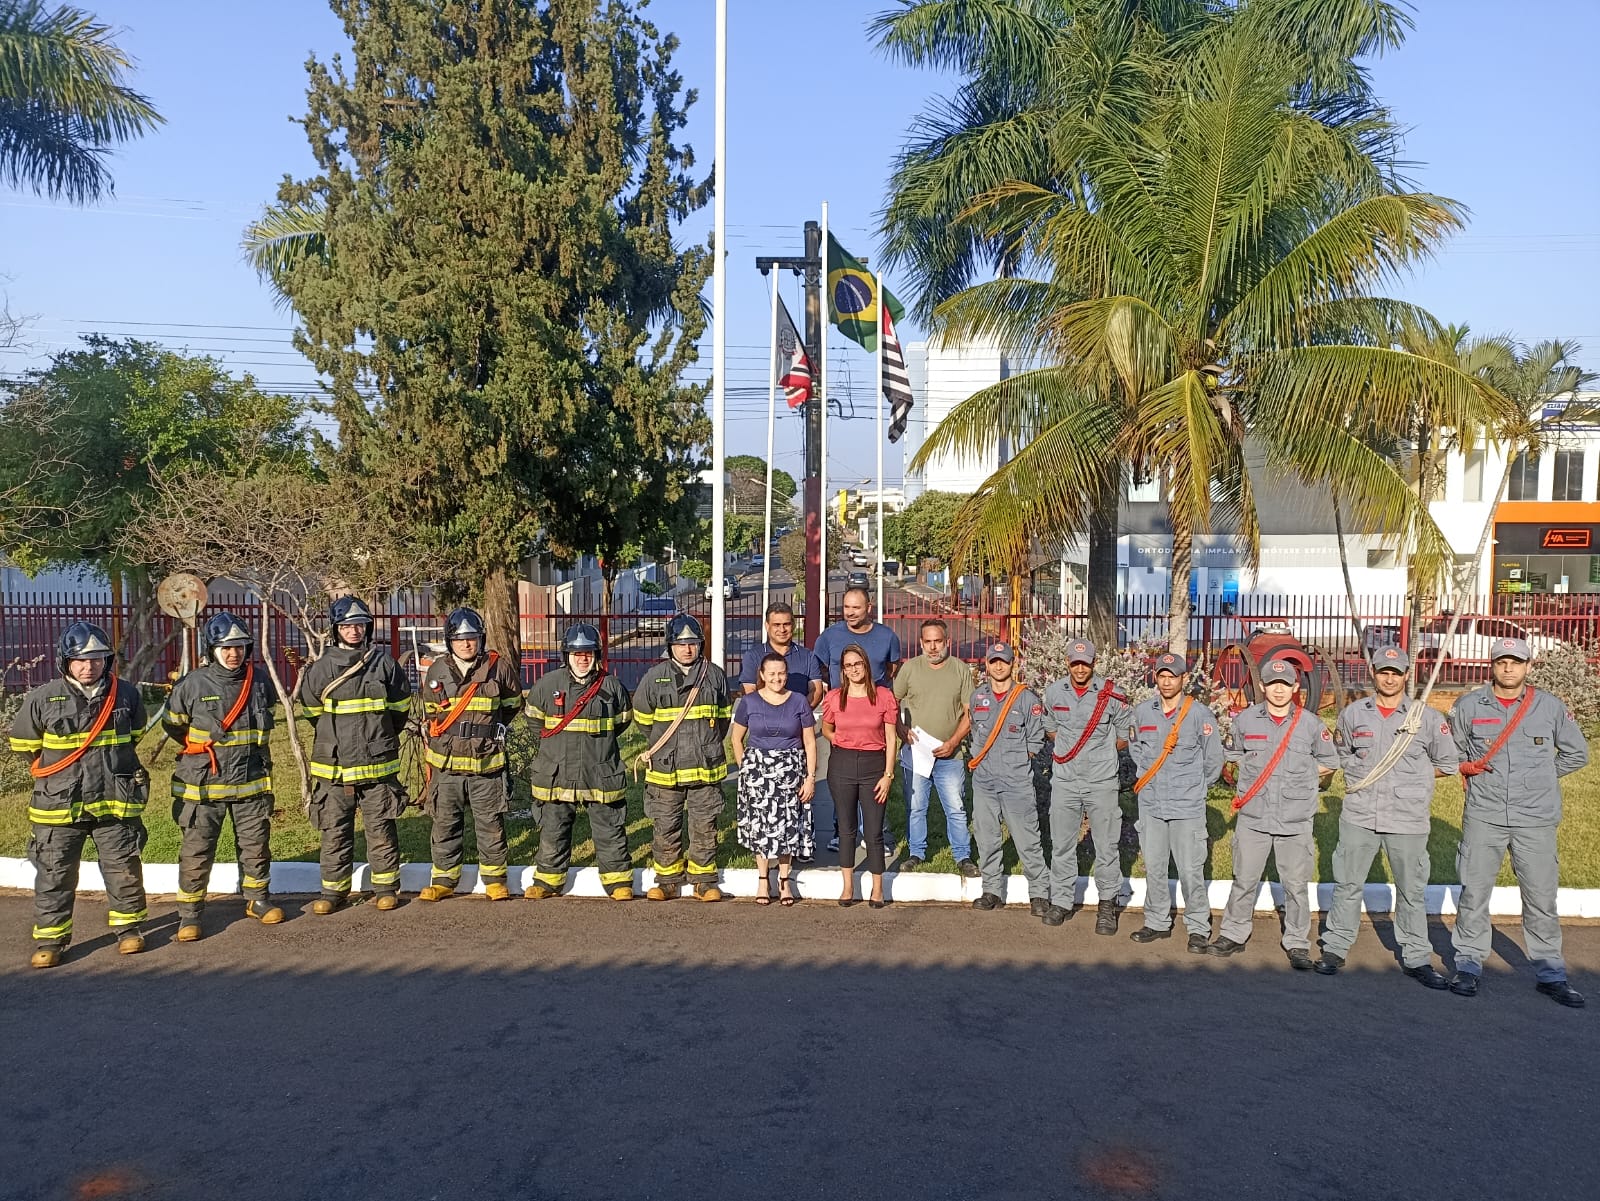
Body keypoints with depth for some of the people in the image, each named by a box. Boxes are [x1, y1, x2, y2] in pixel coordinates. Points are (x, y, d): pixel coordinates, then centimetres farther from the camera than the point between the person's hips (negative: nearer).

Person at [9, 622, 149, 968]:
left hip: (115, 801, 1)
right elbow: (22, 742, 7)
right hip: (58, 805, -1)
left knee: (123, 869, 8)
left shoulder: (126, 695, -3)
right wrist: (49, 773, 13)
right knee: (54, 874, 7)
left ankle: (128, 926, 24)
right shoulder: (42, 699, -9)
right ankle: (50, 937, 20)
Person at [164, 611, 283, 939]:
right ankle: (189, 912, 14)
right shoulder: (192, 685, -10)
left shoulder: (259, 682, 0)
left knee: (256, 845, 12)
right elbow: (173, 725, 5)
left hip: (251, 782, 3)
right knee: (197, 851, 2)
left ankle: (258, 899, 29)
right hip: (204, 785, -3)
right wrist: (200, 752, 10)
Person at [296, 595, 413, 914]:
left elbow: (401, 706, 10)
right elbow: (310, 708, 12)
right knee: (335, 831, 7)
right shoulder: (321, 667, -1)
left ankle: (386, 887, 16)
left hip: (378, 764, 0)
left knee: (381, 828, 6)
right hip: (333, 765, 1)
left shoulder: (384, 662, 0)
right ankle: (333, 890, 18)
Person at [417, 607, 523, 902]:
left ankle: (494, 879, 20)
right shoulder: (437, 671, 2)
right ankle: (443, 880, 23)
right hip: (446, 763, 2)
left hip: (486, 763, -2)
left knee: (491, 825, 6)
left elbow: (513, 702, 14)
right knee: (445, 825, 11)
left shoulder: (499, 668, -4)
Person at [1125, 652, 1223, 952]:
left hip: (1188, 806, -3)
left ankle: (1199, 928, 12)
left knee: (1191, 870, -2)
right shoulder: (1141, 712, 2)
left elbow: (1213, 760, -1)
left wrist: (1193, 787, 7)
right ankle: (1157, 922, 25)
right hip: (1150, 803, 4)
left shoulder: (1200, 714, -8)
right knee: (1153, 867, 11)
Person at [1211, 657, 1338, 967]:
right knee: (1244, 880, 8)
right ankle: (1234, 935, 21)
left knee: (1296, 886, 6)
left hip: (1296, 821, -1)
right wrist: (1257, 774, 6)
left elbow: (1329, 763, 12)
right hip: (1253, 816, 1)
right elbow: (1232, 754, 16)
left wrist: (1301, 778, 3)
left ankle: (1297, 944, 19)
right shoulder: (1246, 720, 2)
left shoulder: (1311, 724, 0)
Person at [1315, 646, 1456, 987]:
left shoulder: (1426, 717, -1)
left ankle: (1417, 958, 20)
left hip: (1408, 819, -1)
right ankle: (1335, 948, 20)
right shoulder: (1354, 713, 4)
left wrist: (1412, 776, 2)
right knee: (1347, 884, 9)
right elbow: (1340, 753, 18)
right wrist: (1362, 775, 5)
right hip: (1359, 815, 2)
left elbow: (1447, 764, 8)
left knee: (1412, 890, 8)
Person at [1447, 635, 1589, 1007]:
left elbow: (1576, 753, 13)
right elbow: (1452, 750, 17)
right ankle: (1468, 965, 16)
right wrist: (1471, 768, 2)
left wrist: (1539, 776, 8)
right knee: (1474, 894, 4)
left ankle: (1550, 973, 17)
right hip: (1484, 817, 0)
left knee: (1541, 899, 4)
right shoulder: (1469, 706, 3)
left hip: (1536, 819, 0)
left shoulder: (1550, 707, 3)